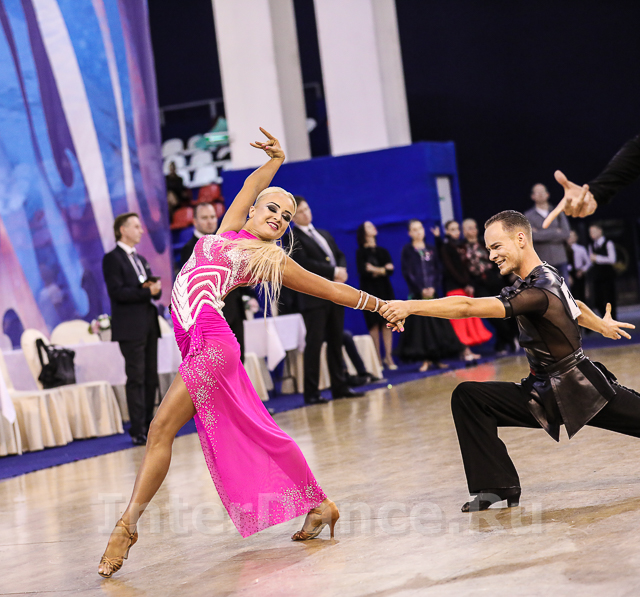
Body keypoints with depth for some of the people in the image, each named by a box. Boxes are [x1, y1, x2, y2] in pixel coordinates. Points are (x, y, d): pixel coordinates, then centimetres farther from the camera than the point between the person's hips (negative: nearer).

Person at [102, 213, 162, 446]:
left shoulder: (141, 259, 22)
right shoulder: (112, 258, -5)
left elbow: (152, 288, 21)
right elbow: (117, 292, -15)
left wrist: (156, 289, -2)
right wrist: (146, 291, -19)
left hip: (149, 324, 8)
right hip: (130, 328, -8)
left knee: (151, 378, 9)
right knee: (136, 379, -7)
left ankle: (149, 426, 16)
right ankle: (138, 431, -4)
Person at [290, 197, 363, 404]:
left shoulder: (324, 234, 20)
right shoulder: (293, 238, -4)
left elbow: (340, 255, 17)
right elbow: (304, 263, -16)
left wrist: (342, 271, -5)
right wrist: (333, 272, -15)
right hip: (313, 297, -7)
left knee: (336, 341, 10)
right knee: (314, 343, -7)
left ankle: (339, 387, 16)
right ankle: (311, 393, -3)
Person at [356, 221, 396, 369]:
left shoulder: (383, 251, 14)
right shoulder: (360, 252, 1)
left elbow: (390, 270, 3)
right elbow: (362, 272, -12)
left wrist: (374, 270, -9)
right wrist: (382, 270, -8)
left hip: (384, 290, 4)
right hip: (369, 291, -3)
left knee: (387, 323, -2)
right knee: (374, 324, -6)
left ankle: (388, 357, 0)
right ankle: (378, 358, -3)